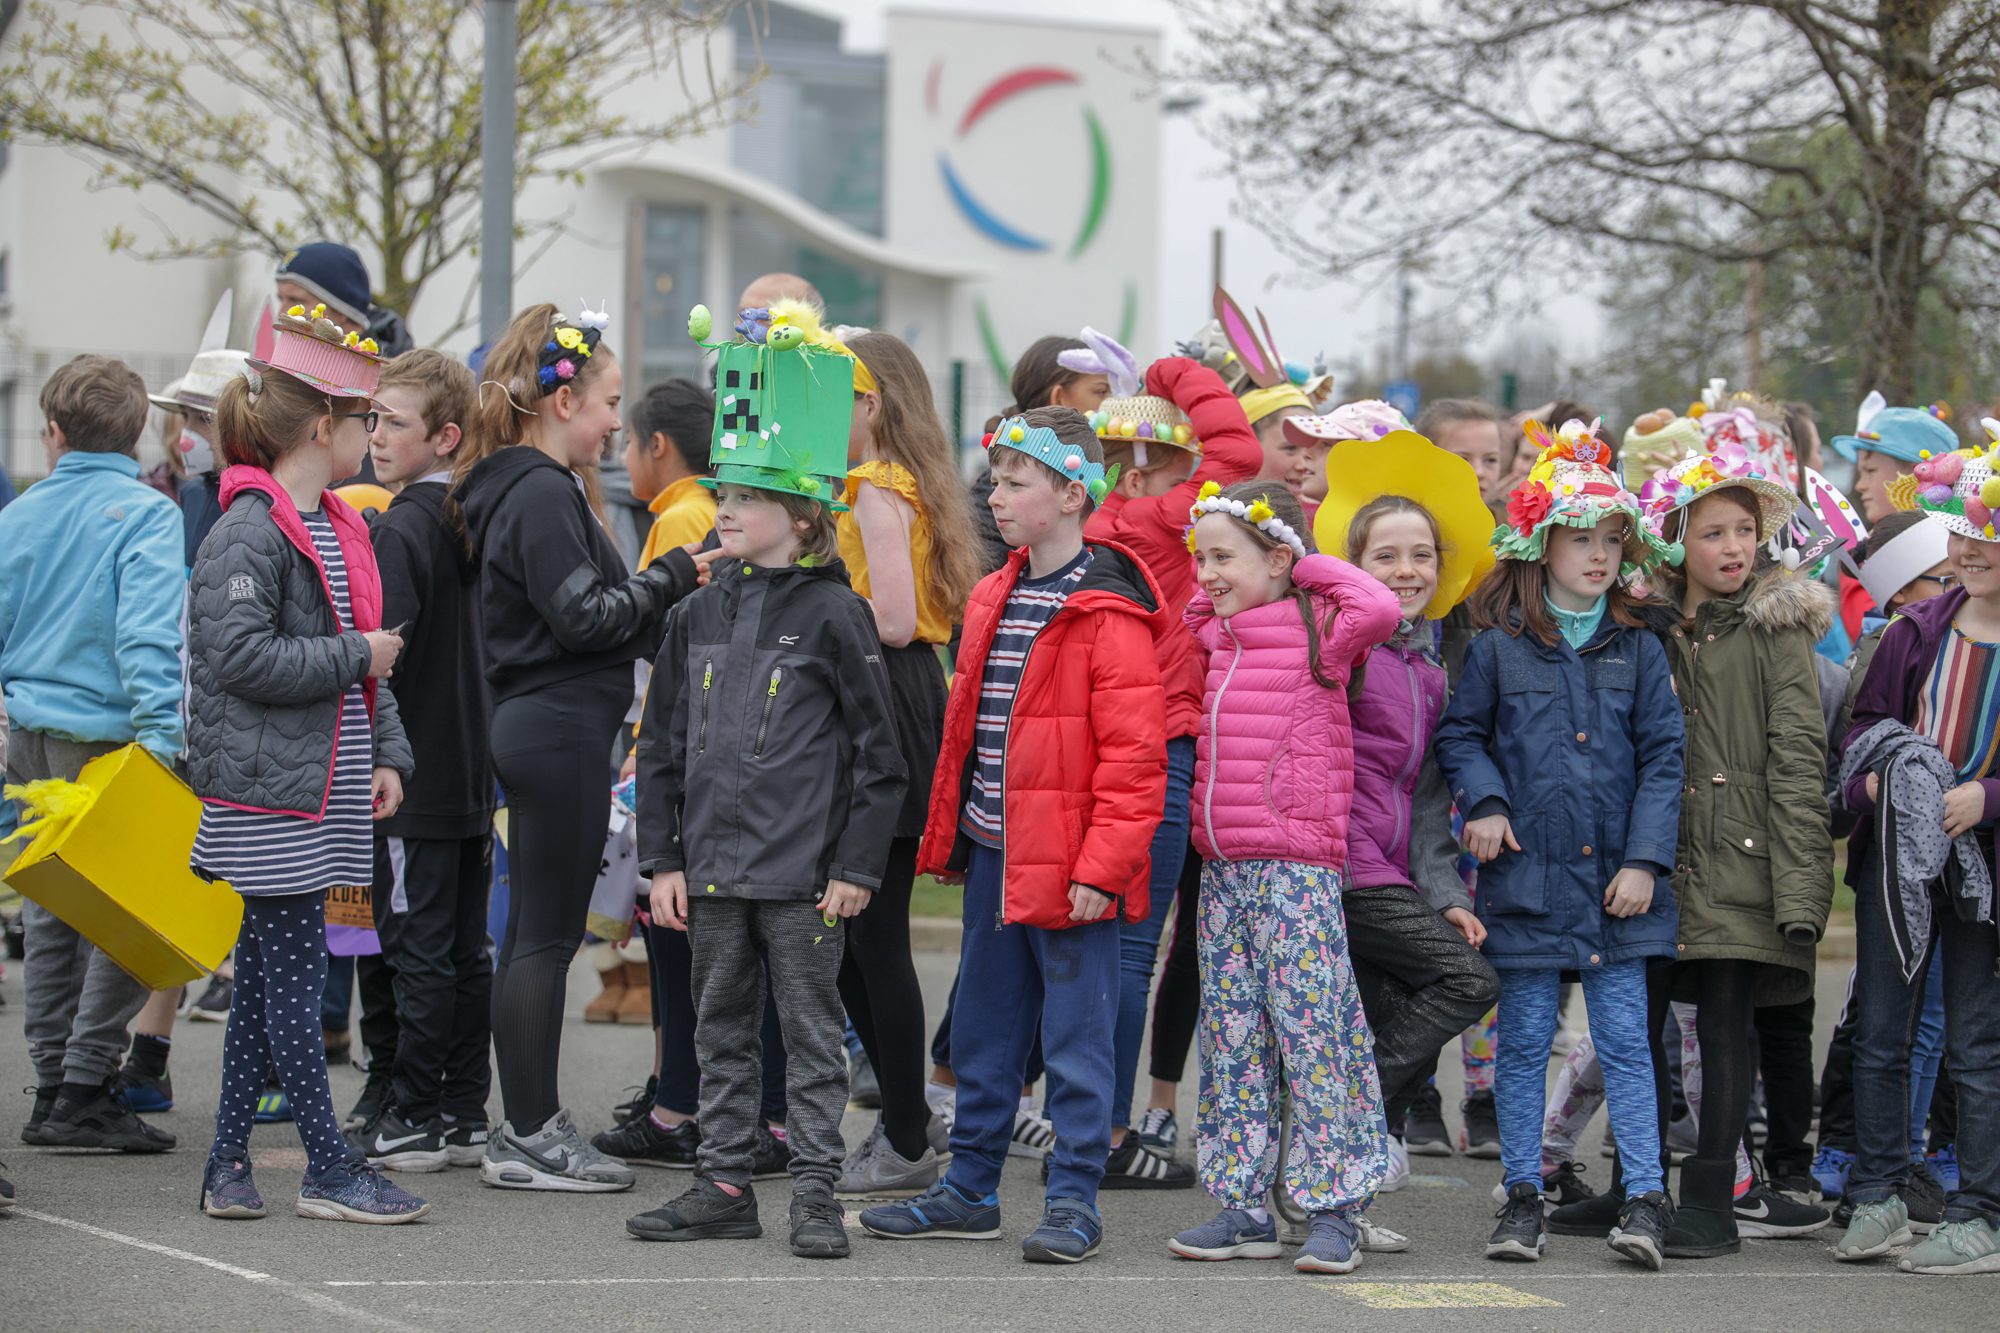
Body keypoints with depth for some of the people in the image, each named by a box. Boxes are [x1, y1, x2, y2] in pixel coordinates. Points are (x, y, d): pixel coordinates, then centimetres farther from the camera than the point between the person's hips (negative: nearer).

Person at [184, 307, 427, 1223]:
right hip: (271, 787, -9)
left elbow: (369, 654, 22)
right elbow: (241, 656, -22)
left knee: (266, 972, 11)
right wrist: (354, 656, -16)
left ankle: (229, 1163, 15)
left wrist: (386, 754, 12)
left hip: (323, 786, 9)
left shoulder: (340, 528, 15)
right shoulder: (249, 531, -14)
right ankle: (329, 1171, 0)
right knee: (292, 971, -4)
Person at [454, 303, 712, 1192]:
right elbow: (585, 616, -20)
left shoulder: (522, 487, 16)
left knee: (535, 928, 13)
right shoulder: (543, 494, -15)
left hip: (533, 724, 11)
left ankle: (531, 1123, 19)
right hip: (561, 728, -11)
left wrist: (662, 601, 12)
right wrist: (669, 578, -10)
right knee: (546, 933, -6)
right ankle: (529, 1138, -3)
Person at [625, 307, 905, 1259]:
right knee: (722, 1032, 11)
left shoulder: (833, 615, -7)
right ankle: (724, 1187, 19)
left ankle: (815, 1196, 6)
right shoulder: (699, 616, 9)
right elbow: (663, 745, 12)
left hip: (803, 875, -5)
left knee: (810, 1034, 1)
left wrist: (857, 867, -9)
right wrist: (663, 859, 7)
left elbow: (878, 755, -6)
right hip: (712, 868, 6)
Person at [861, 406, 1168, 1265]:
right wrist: (950, 833, 18)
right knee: (983, 1033, 15)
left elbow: (1132, 753, -17)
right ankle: (970, 1189, 25)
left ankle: (1074, 1200, 6)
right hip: (994, 855, 8)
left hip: (1071, 865, -8)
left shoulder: (1106, 614, -13)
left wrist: (1101, 868, -19)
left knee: (1075, 1034, -1)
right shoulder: (994, 601, 12)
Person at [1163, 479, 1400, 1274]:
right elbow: (1192, 603, 37)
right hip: (1221, 866, 7)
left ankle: (1332, 1212, -3)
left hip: (1297, 865, -7)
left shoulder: (1316, 633, -5)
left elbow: (1379, 609, -24)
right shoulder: (1215, 635, 15)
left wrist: (1311, 568, -10)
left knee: (1313, 1032, -6)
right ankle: (1244, 1208, 12)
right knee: (1232, 1037, 8)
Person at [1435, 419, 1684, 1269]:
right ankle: (1523, 1197, 13)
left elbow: (1663, 756, 4)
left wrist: (1645, 858, -4)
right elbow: (1459, 734, 9)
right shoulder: (1499, 647, 1)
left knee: (1625, 1038, -1)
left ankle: (1645, 1197, 1)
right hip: (1525, 873, 0)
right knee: (1524, 1040, 6)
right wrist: (1483, 799, -9)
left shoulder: (1637, 650, 5)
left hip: (1615, 879, 1)